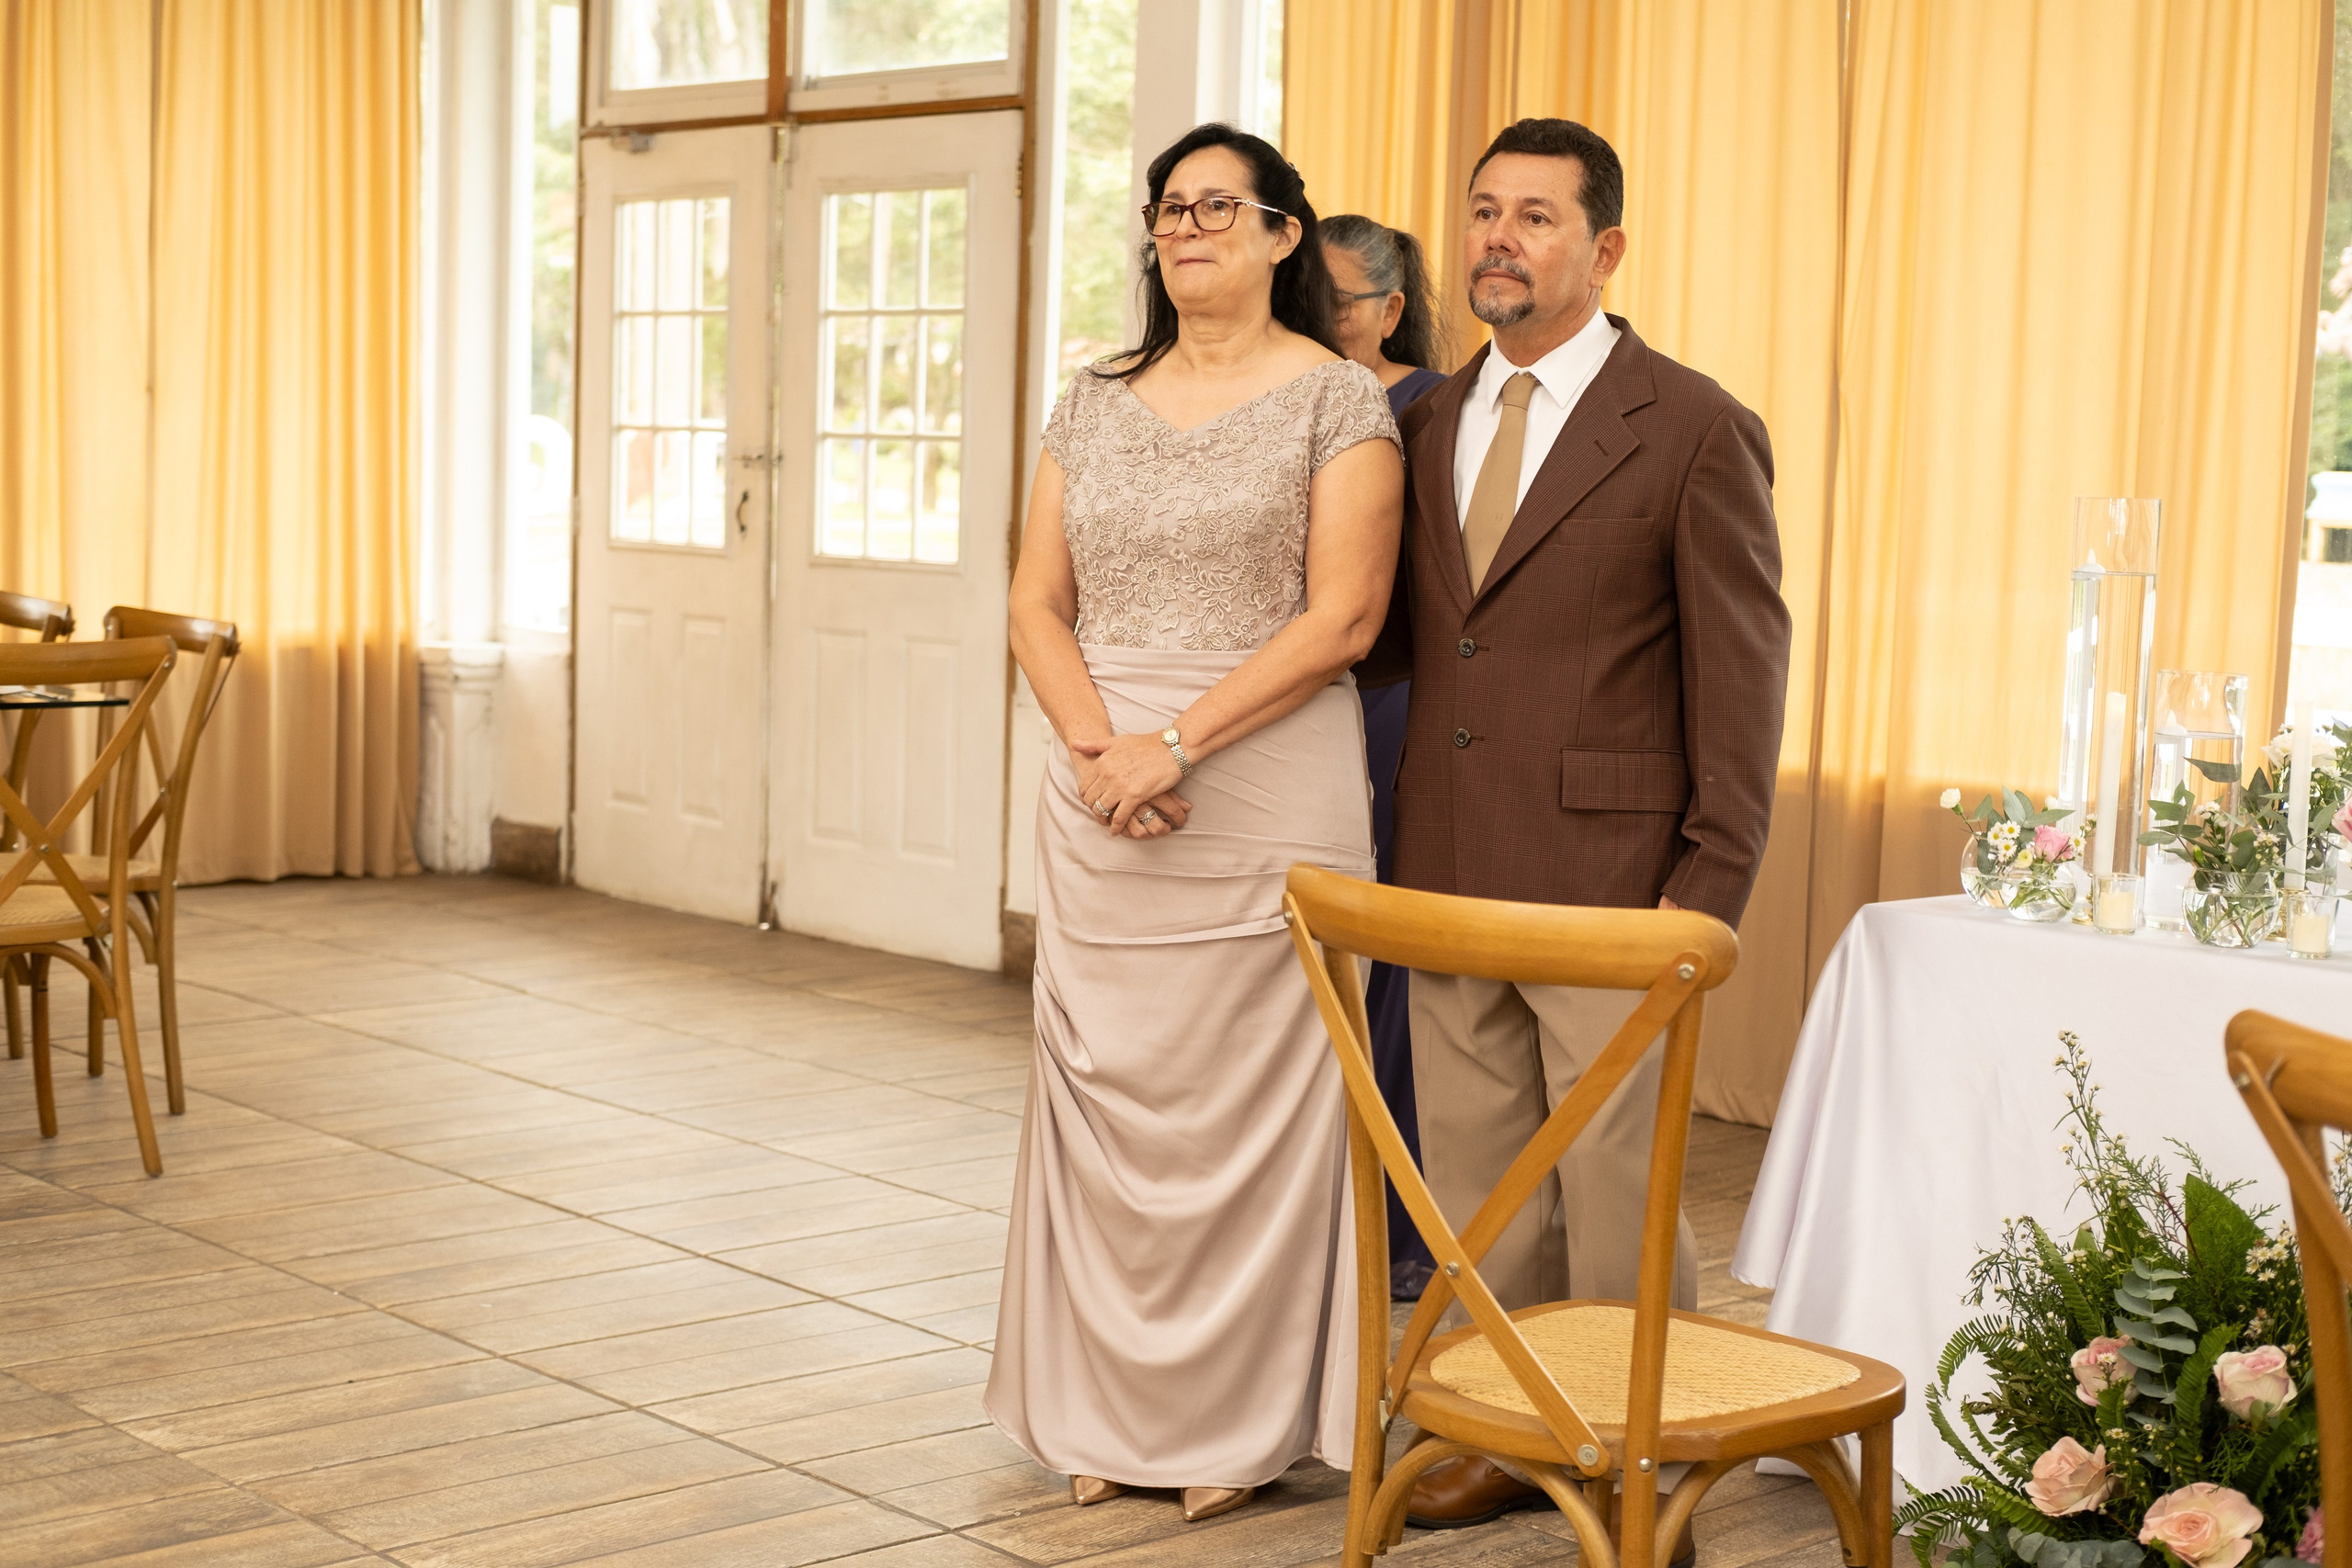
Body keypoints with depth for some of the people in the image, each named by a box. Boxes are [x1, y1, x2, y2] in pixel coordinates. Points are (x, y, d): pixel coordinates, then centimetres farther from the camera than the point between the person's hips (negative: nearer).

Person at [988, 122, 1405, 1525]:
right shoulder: (1097, 405, 12)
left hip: (1267, 788, -4)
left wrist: (1176, 746, -16)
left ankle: (1244, 1422, 13)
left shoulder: (1338, 397, -2)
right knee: (1102, 1091, 6)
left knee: (1248, 1096, 0)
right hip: (1100, 801, 5)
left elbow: (1344, 618, -11)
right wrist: (1097, 742, -10)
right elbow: (1039, 603, 8)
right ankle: (1114, 1412, 18)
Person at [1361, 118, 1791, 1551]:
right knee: (1478, 1184, 13)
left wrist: (1709, 889, -11)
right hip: (1449, 868, 6)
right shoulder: (1429, 423, 12)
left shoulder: (1696, 430, -5)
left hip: (1606, 871, -5)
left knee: (1618, 1192, 2)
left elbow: (1744, 675, -6)